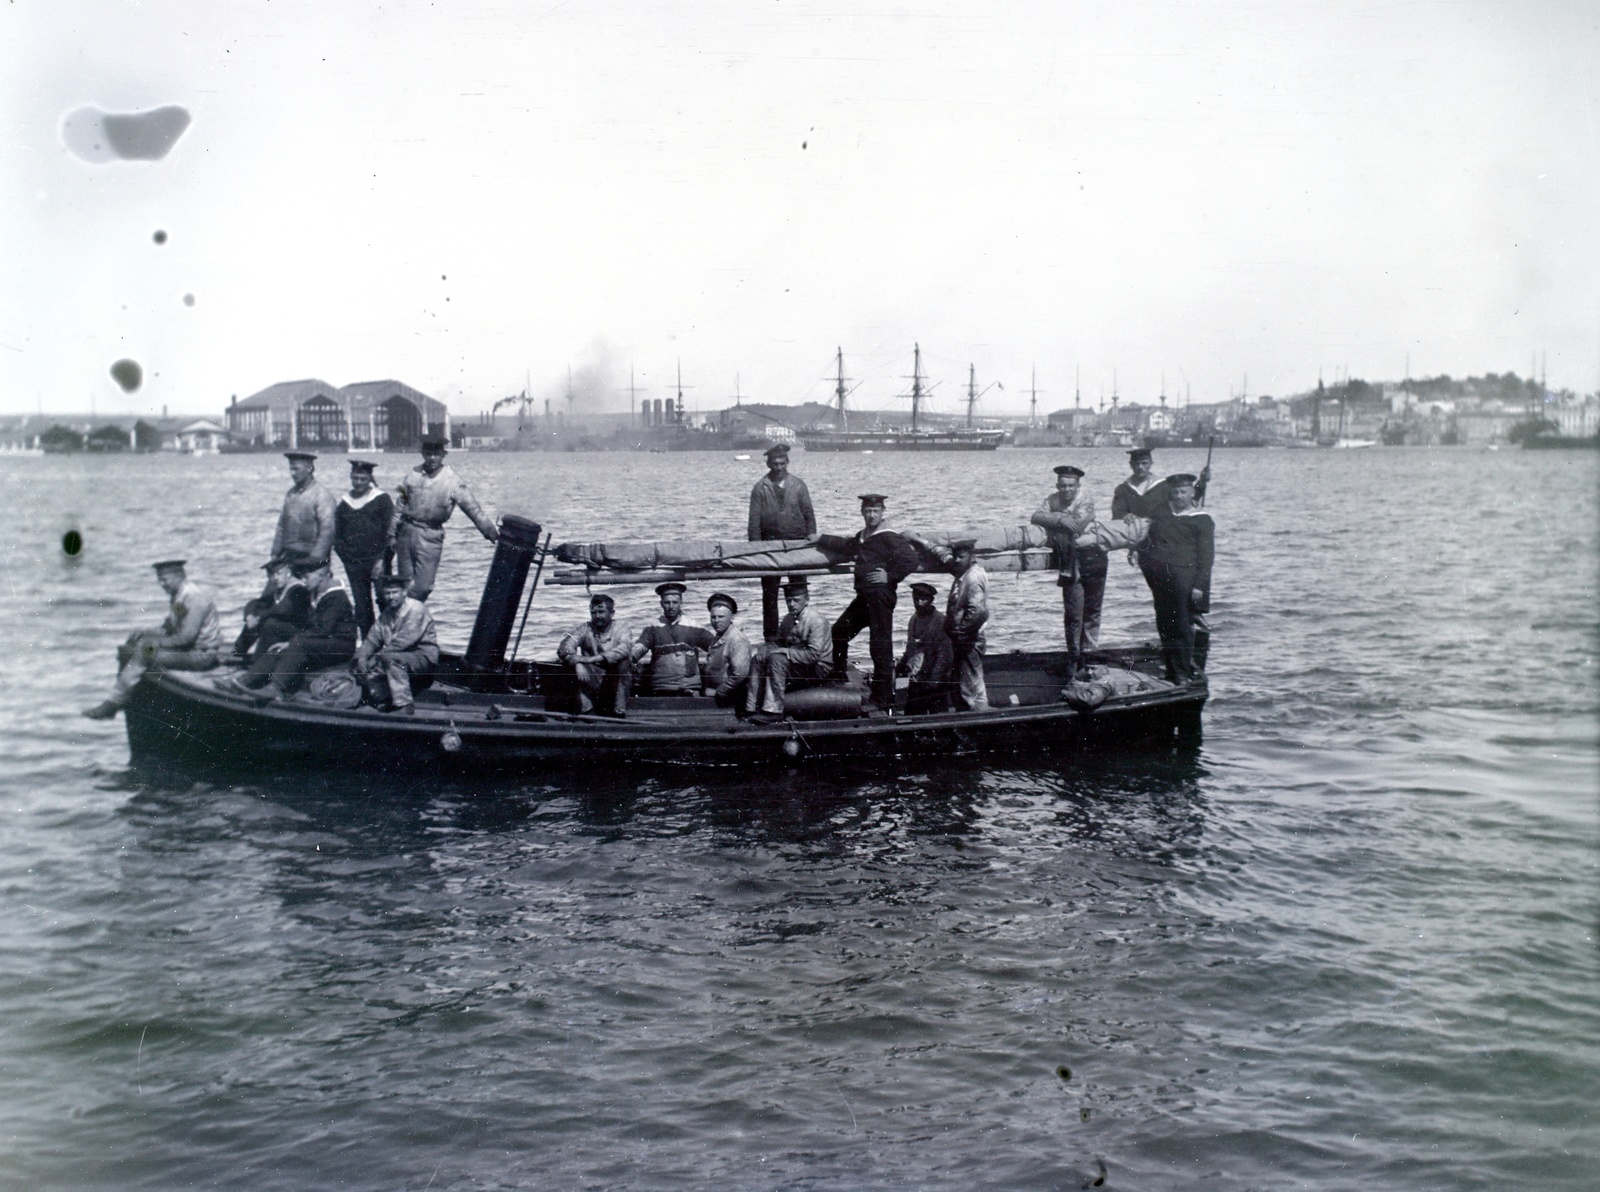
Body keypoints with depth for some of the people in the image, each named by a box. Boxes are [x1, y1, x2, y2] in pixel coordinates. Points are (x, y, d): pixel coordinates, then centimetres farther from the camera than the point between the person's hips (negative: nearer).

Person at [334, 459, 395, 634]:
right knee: (361, 607, 5)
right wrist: (346, 557, 2)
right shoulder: (343, 502, 11)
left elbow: (390, 532, -4)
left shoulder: (382, 499, 1)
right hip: (353, 564, 3)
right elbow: (337, 535, 14)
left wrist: (382, 559, -12)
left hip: (377, 560, -3)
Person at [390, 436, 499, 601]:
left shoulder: (452, 482, -5)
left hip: (431, 536, -3)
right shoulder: (412, 475, 5)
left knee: (423, 586, -8)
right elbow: (398, 506, 10)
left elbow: (474, 509, -8)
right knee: (405, 583, 8)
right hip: (406, 530, 3)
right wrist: (391, 534, 9)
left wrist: (492, 532, -14)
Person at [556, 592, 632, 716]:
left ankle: (619, 710, -24)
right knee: (579, 667, -29)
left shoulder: (620, 631, 2)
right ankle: (585, 711, -29)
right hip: (592, 680, 0)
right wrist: (573, 658, -32)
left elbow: (623, 650, -23)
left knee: (623, 664, -30)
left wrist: (592, 659, -33)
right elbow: (563, 648, -8)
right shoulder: (585, 629, 7)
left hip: (615, 681, 0)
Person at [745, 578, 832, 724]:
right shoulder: (788, 620, 8)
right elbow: (778, 644, 10)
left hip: (818, 669, -8)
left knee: (777, 658, -29)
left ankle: (773, 711, -30)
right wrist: (762, 649, -10)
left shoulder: (816, 621, -16)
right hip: (796, 666, 8)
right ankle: (752, 709, -10)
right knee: (757, 658, -6)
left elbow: (813, 654, -24)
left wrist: (785, 651, -23)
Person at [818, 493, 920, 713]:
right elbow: (846, 547, 38)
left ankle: (883, 699, -3)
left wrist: (890, 576, -15)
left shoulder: (888, 538, -10)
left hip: (880, 596, -9)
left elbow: (911, 560, -16)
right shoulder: (861, 538, 17)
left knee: (881, 645, -7)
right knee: (838, 632, 16)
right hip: (863, 596, 9)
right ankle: (837, 677, 32)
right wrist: (820, 540, 42)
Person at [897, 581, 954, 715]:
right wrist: (898, 668, 9)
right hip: (916, 683, 7)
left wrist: (933, 681, -21)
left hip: (936, 684, -7)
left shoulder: (940, 622, -11)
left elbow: (945, 656, -16)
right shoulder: (914, 620, 12)